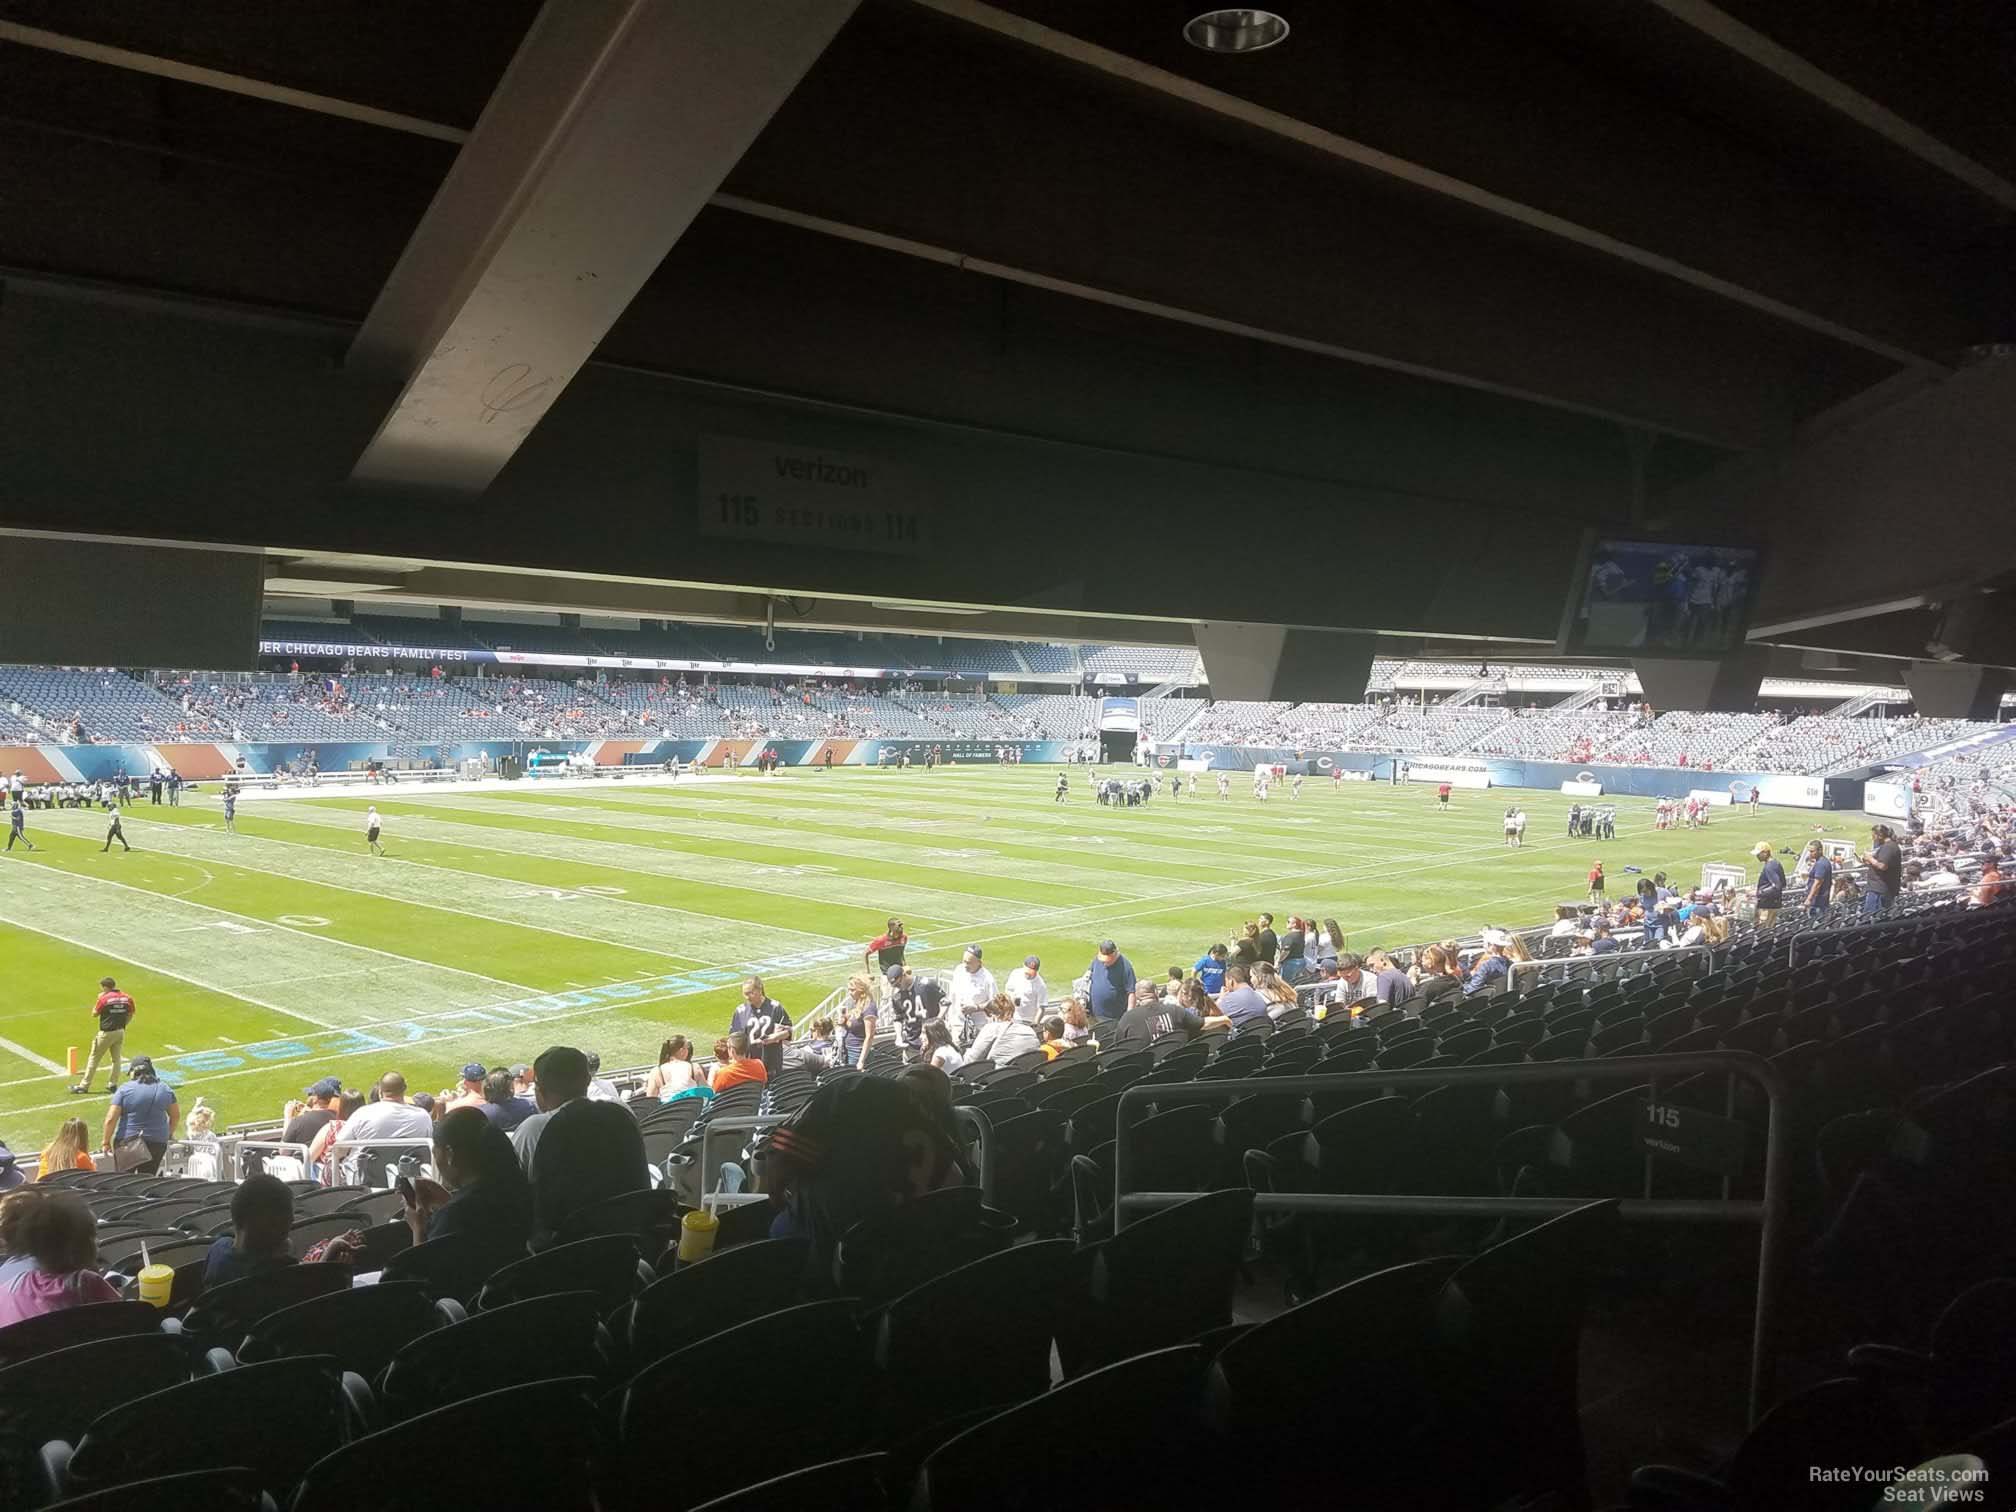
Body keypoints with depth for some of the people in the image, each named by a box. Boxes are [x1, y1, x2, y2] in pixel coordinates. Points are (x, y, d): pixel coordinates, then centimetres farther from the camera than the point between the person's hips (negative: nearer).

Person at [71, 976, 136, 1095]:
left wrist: (98, 999, 6)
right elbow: (130, 1015, 7)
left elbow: (94, 1014, -3)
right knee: (116, 1058, 15)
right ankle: (113, 1084, 16)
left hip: (106, 1033, -5)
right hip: (120, 1032, 5)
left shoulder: (104, 998, -14)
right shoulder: (127, 998, 1)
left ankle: (84, 1085, 7)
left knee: (94, 1059, 4)